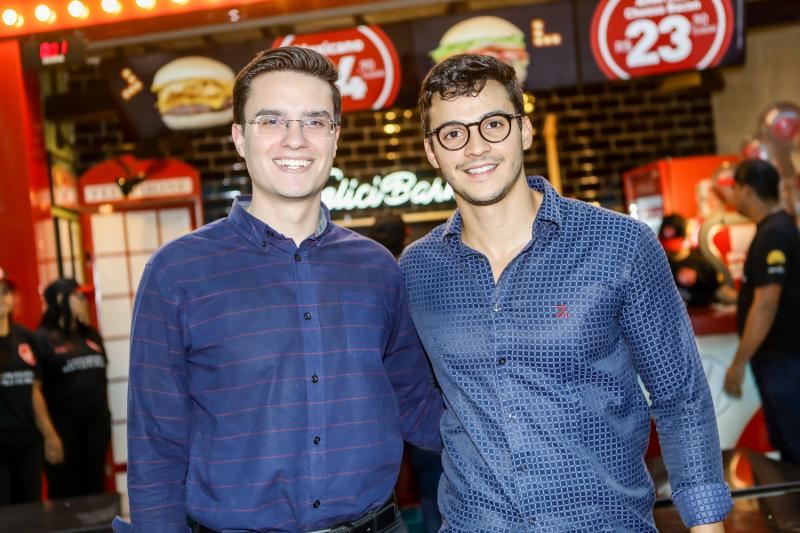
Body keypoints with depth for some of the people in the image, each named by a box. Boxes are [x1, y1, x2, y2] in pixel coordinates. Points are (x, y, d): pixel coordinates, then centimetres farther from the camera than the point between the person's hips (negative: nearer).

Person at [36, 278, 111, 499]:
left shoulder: (91, 335, 12)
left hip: (95, 420, 6)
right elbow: (37, 387, -12)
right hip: (62, 423, -6)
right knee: (64, 489, 1)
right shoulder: (43, 339, -8)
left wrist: (105, 415, 14)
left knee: (95, 484, 11)